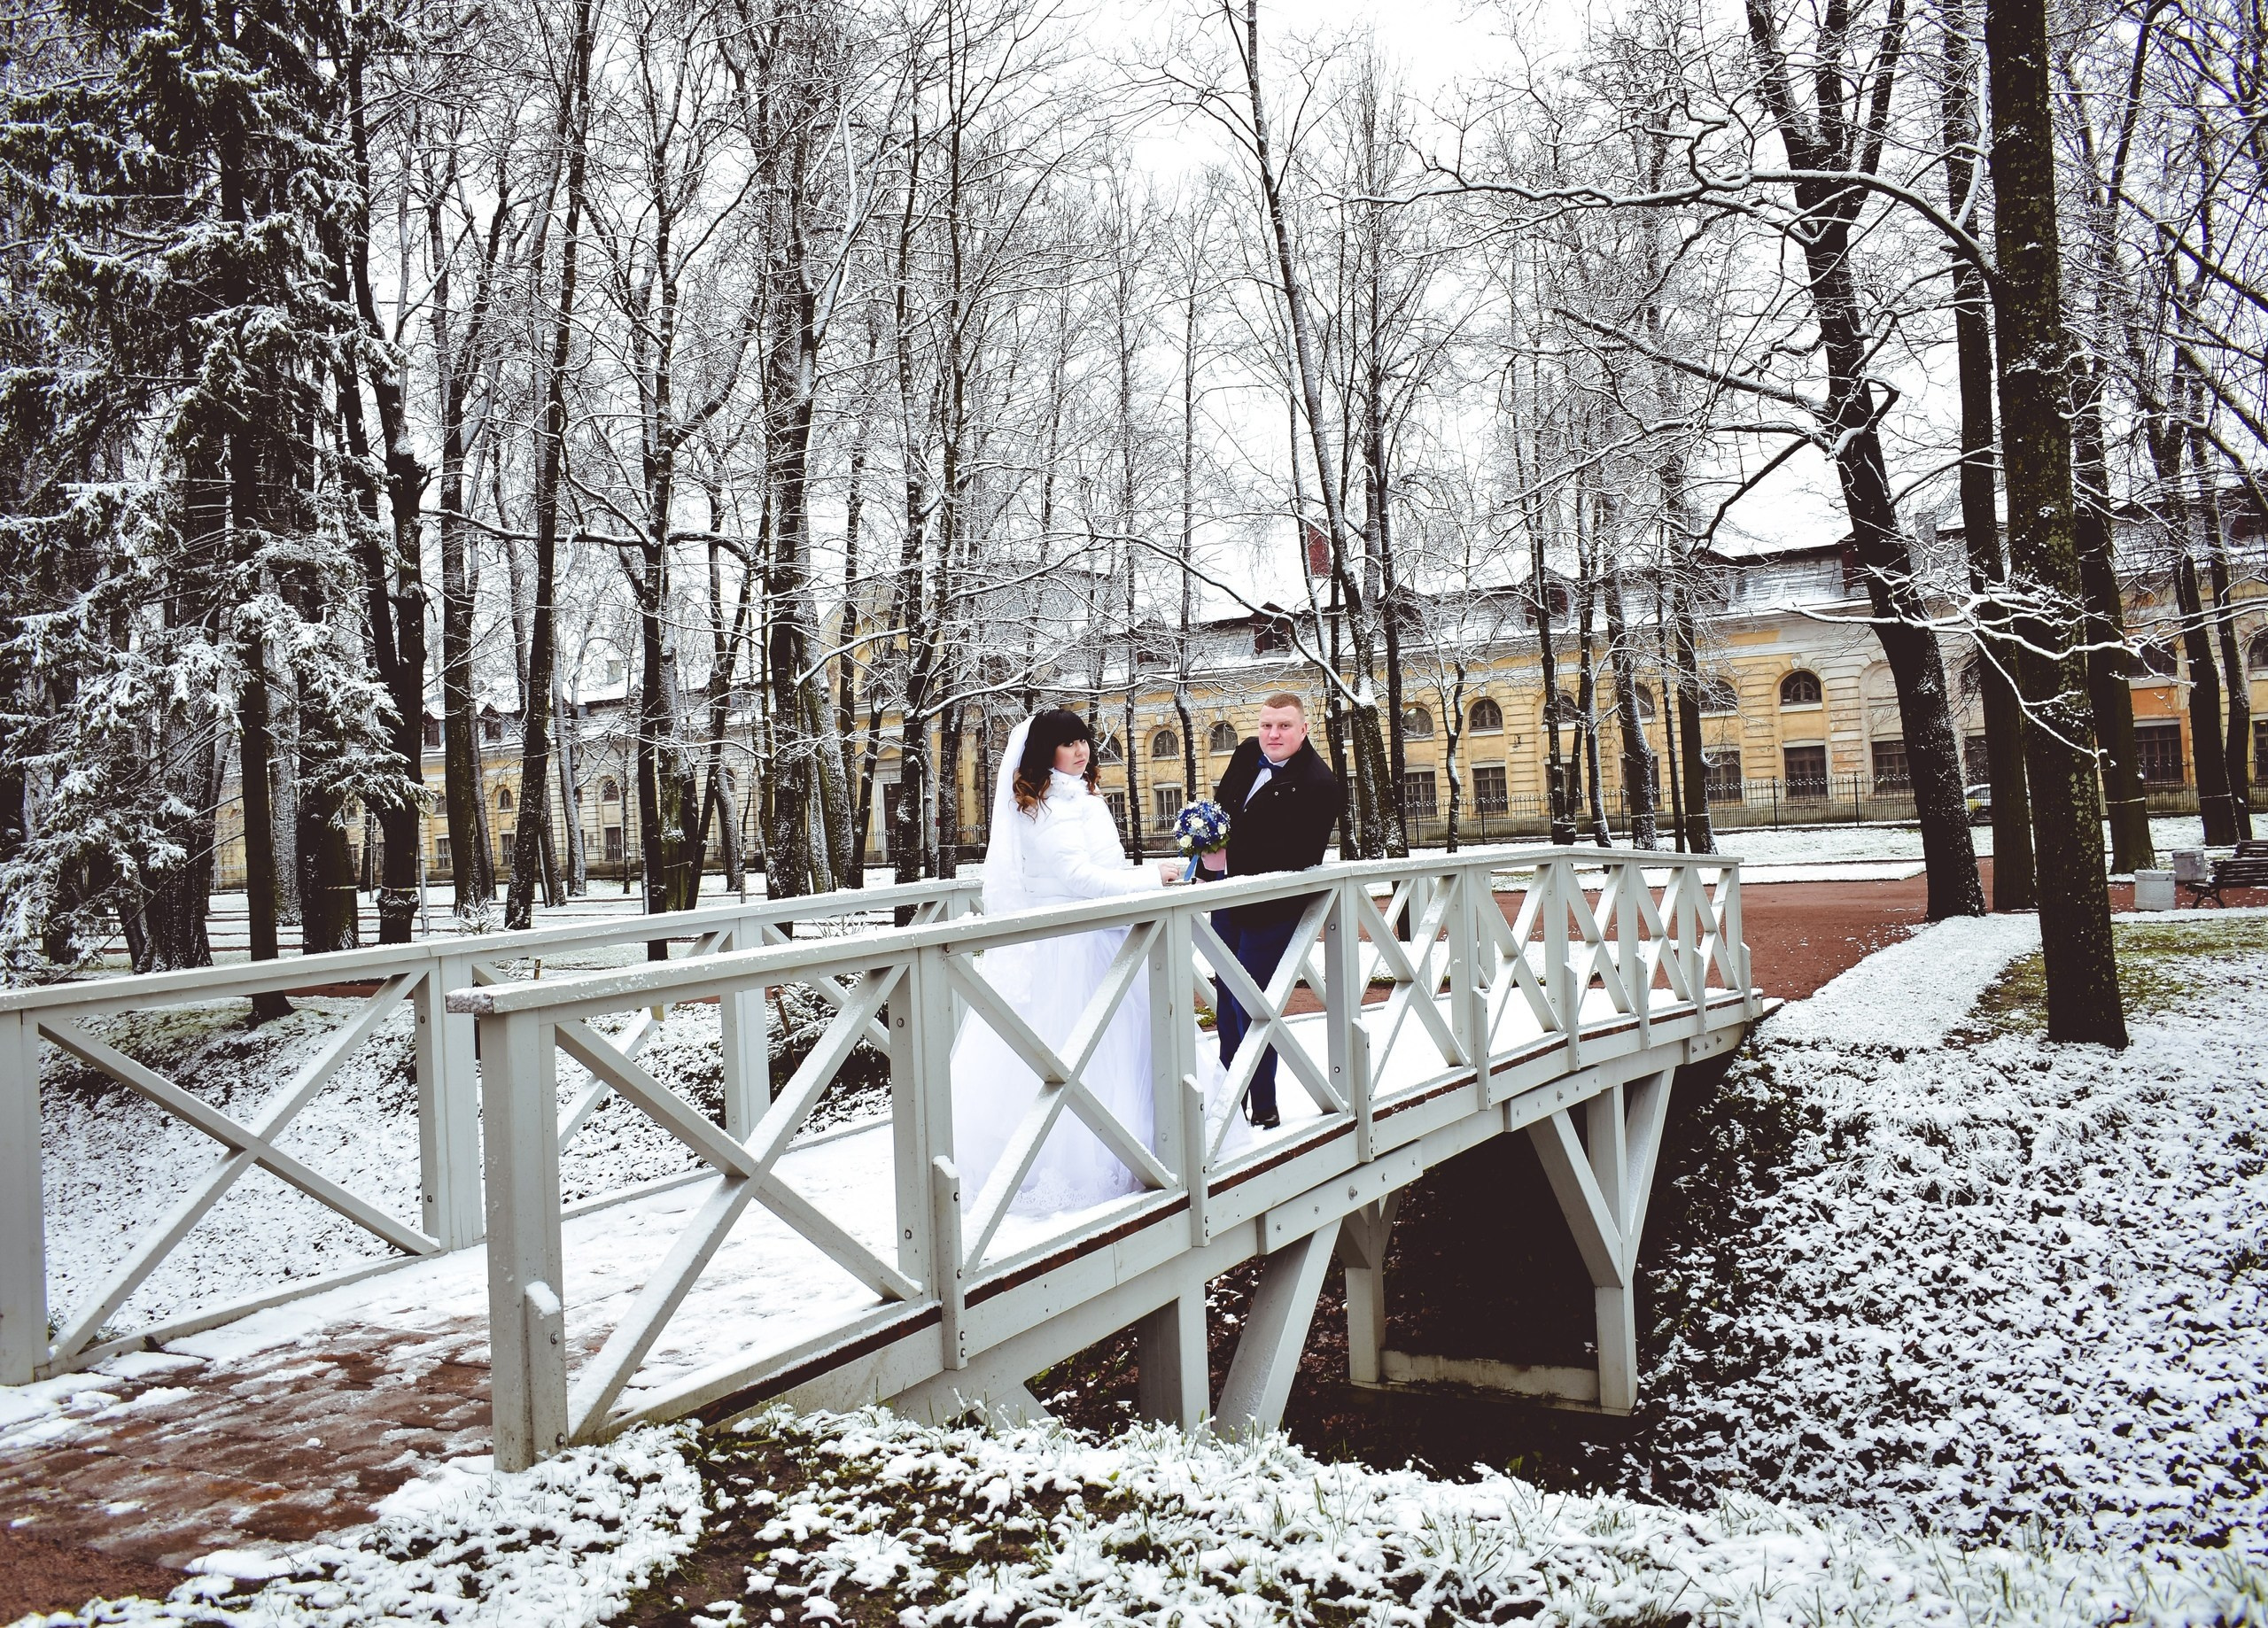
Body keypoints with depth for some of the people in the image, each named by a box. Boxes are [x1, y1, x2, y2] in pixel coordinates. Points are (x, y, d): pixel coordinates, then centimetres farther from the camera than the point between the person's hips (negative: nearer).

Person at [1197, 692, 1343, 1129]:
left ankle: (1264, 1111, 10)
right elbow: (1222, 800, 17)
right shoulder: (1248, 754, 4)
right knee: (1226, 997, 19)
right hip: (1229, 894, 8)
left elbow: (1296, 856, -26)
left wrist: (1230, 862, -28)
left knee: (1248, 1004, -5)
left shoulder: (1317, 783, -20)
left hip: (1268, 907, -8)